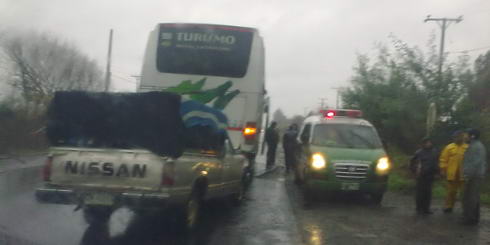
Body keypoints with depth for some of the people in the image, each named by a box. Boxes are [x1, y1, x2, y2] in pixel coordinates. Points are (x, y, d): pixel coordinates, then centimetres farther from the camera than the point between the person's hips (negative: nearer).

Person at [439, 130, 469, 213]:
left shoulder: (467, 148, 1)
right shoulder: (449, 147, 2)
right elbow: (443, 159, 1)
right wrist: (443, 170, -4)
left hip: (463, 174, 0)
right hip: (452, 174, 0)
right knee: (451, 191, 7)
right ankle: (448, 206, 16)